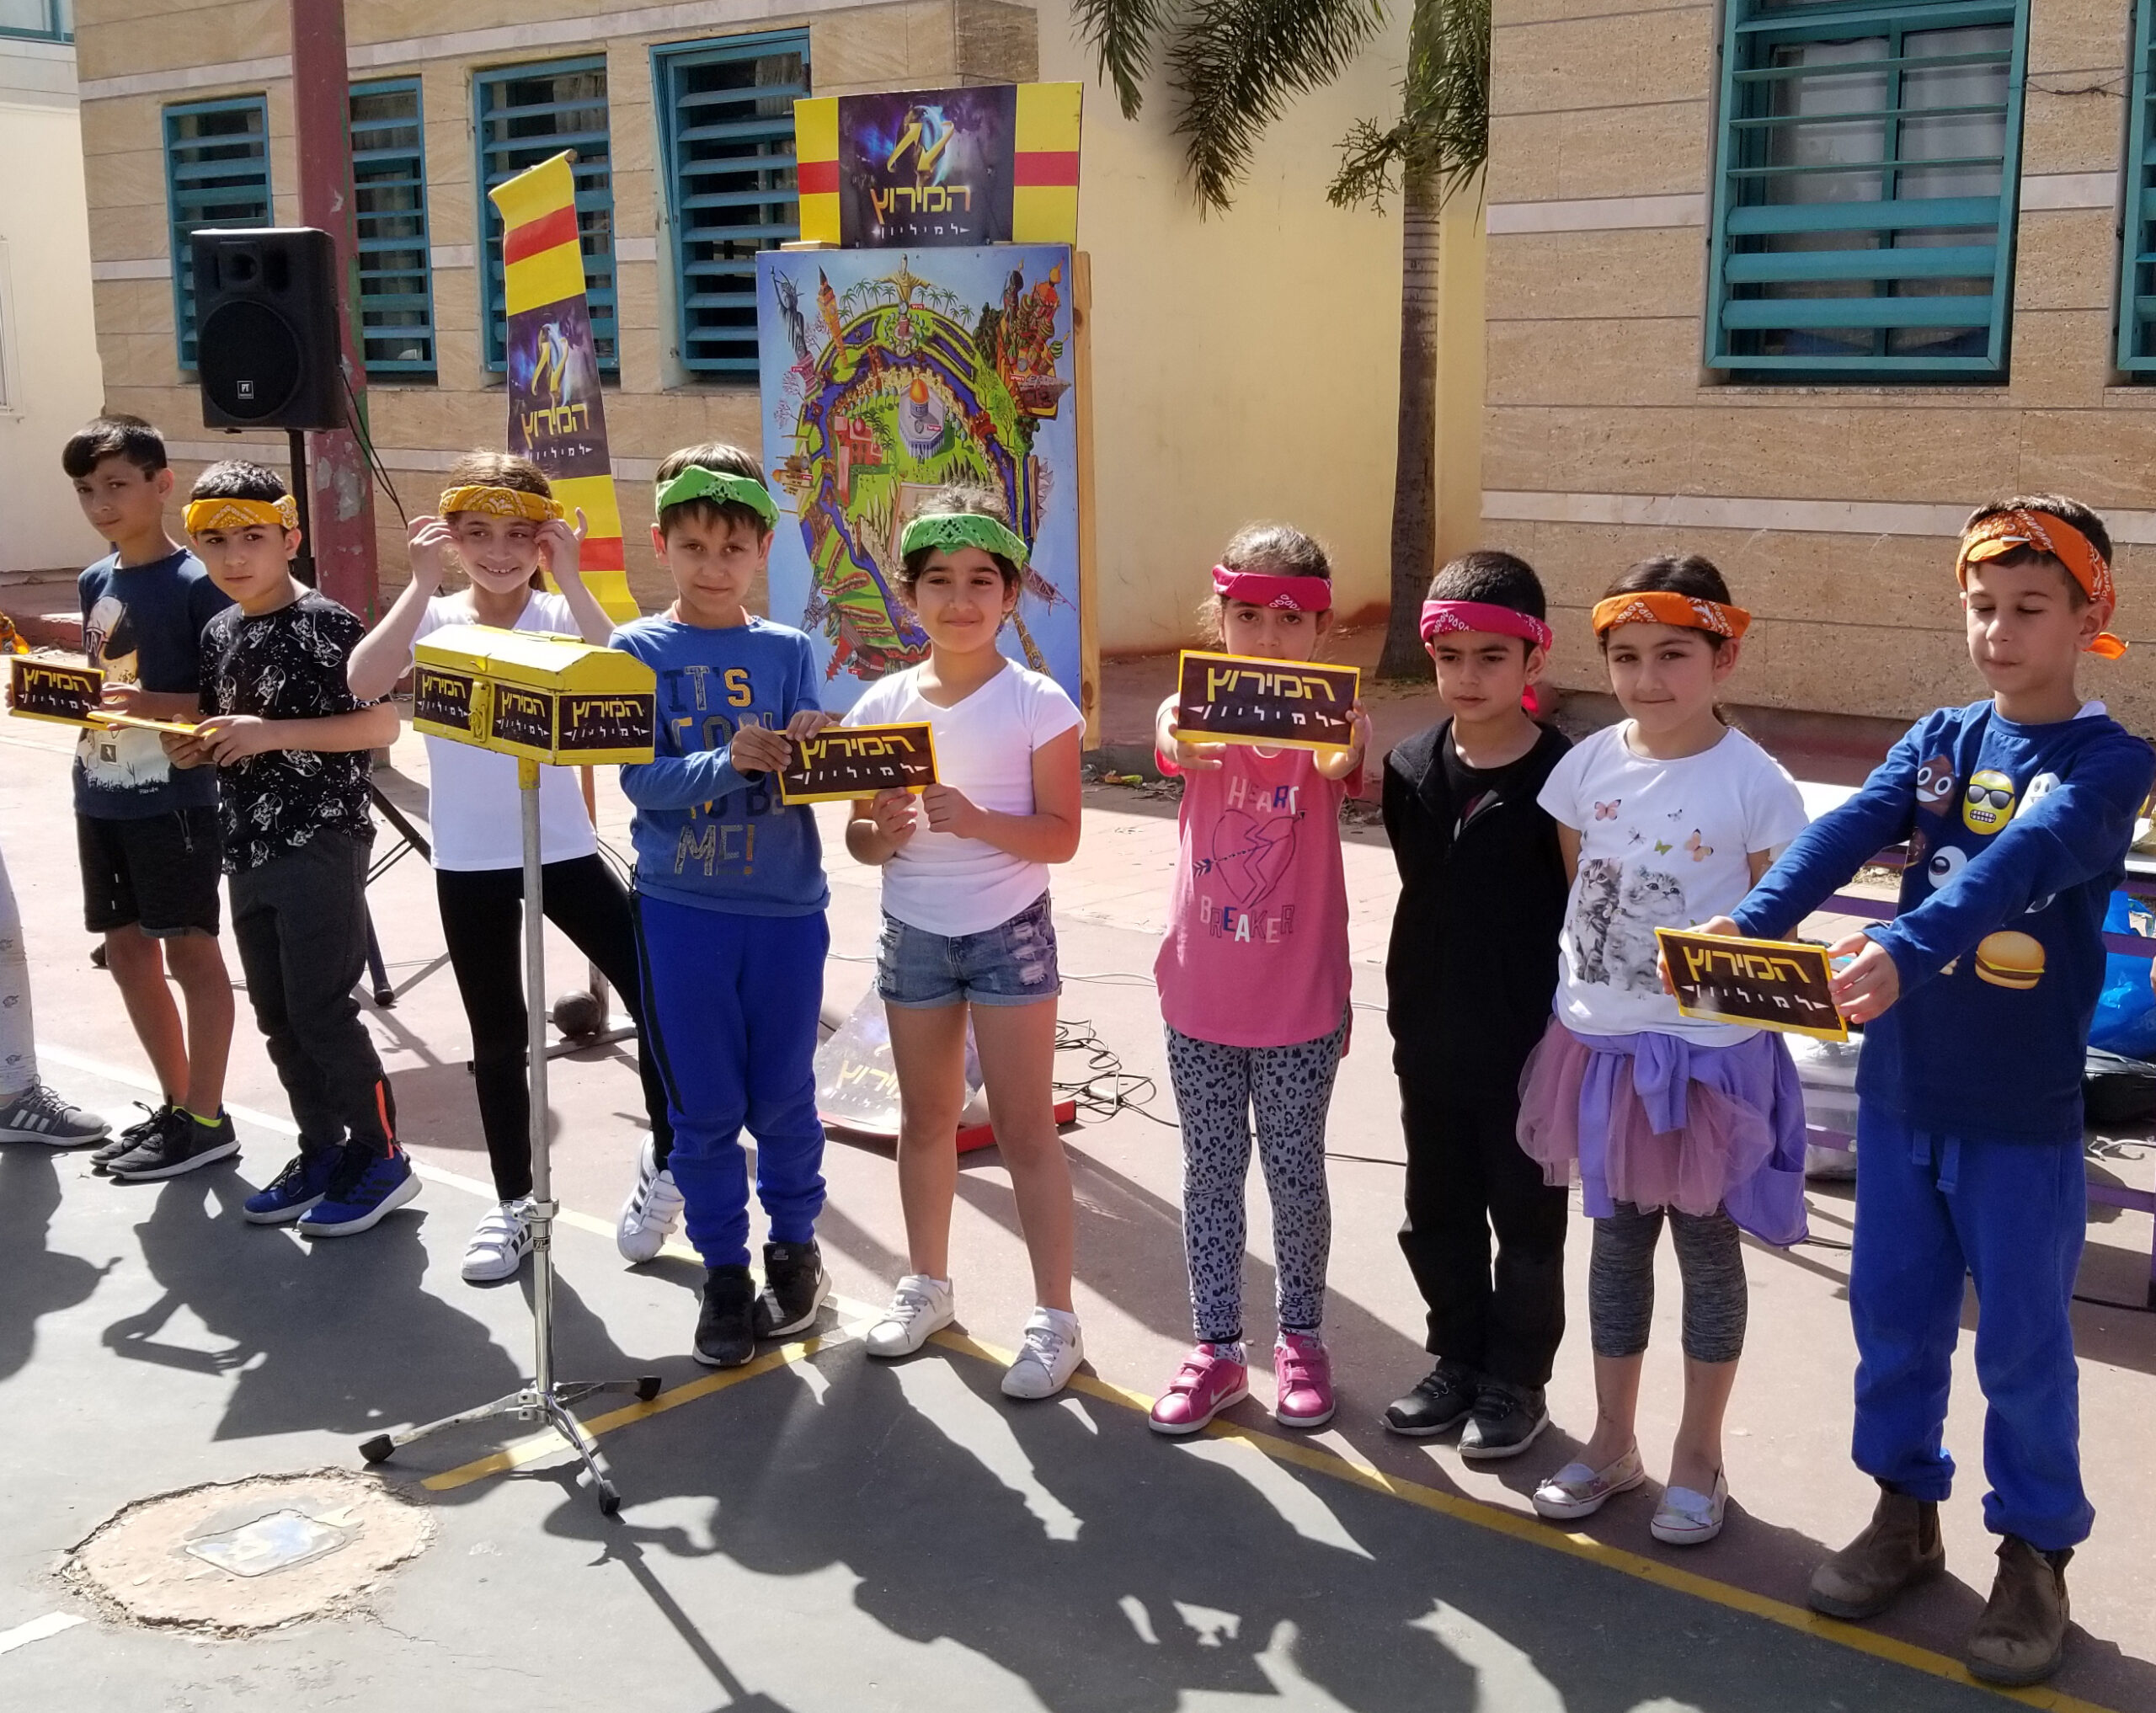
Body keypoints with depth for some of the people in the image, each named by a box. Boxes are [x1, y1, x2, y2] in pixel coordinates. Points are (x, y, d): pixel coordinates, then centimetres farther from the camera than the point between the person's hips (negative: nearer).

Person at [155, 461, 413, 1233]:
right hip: (249, 850, 8)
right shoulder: (219, 634, 11)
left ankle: (380, 1156, 9)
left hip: (322, 843, -8)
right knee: (277, 1015, 12)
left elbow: (382, 726, -17)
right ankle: (322, 1152, 24)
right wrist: (192, 745, 0)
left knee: (320, 1009, -5)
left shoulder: (328, 624, -12)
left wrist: (275, 733, -22)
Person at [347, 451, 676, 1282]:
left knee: (655, 994, -9)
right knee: (497, 1037, 13)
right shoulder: (434, 619, -2)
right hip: (469, 861, 1)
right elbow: (363, 683, -22)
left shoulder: (559, 615, -4)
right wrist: (424, 582, -21)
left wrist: (570, 579, -24)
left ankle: (665, 1162, 14)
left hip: (562, 847, -1)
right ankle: (513, 1202, 28)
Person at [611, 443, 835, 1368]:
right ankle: (723, 1269, 23)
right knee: (703, 1106, 7)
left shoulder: (788, 651, 3)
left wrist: (809, 753, -25)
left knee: (783, 1096, 10)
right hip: (680, 907, -1)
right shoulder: (639, 650, -1)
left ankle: (795, 1244, 32)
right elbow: (641, 780, -12)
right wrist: (730, 762, -27)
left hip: (786, 906, 1)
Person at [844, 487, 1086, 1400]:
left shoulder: (1038, 704, -10)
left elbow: (1061, 835, -11)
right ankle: (926, 1283, 34)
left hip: (1008, 932, -4)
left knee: (1023, 1127, 0)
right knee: (925, 1118, 16)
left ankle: (1054, 1316, 10)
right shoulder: (883, 705, 0)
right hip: (912, 935, 4)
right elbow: (859, 835, 5)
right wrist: (883, 833, -18)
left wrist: (976, 821, -27)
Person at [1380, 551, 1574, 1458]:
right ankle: (1458, 1360, 35)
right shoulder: (1412, 765, 1)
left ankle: (1516, 1381, 26)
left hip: (1528, 1043, -5)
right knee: (1438, 1212, 17)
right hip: (1431, 1038, 5)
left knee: (1527, 1218, 10)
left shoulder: (1564, 774, -14)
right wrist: (1405, 1015, 10)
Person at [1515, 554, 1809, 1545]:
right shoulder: (1587, 766, -2)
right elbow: (1572, 894, 7)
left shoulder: (1753, 783, -13)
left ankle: (1699, 1458, 27)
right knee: (1616, 1240, 16)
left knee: (1706, 1248, 11)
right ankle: (1612, 1442, 32)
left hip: (1710, 1052, -3)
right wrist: (1583, 999, 3)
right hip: (1601, 1043, 4)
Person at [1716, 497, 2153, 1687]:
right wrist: (1749, 923, -30)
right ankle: (1906, 1510, 33)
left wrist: (1901, 951, -46)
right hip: (1899, 1090, 4)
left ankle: (2034, 1552, 25)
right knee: (1892, 1310, 14)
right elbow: (1848, 832, -12)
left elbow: (2020, 864, -29)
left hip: (2022, 1110, -4)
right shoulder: (1939, 740, 5)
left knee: (2020, 1337, 7)